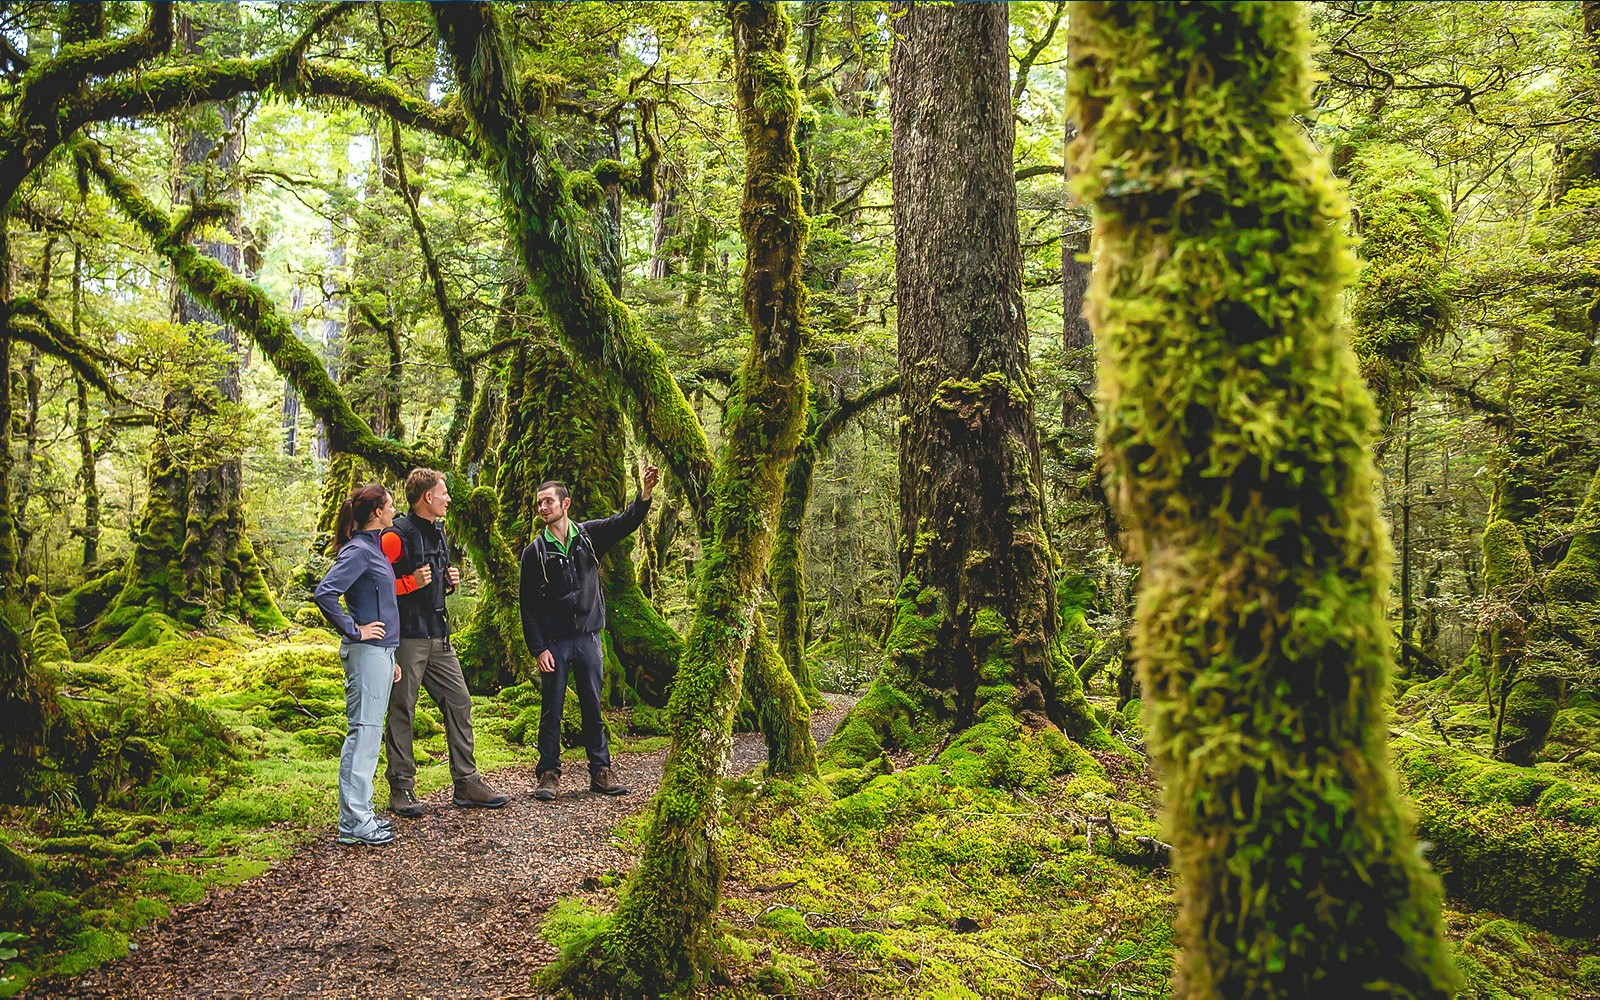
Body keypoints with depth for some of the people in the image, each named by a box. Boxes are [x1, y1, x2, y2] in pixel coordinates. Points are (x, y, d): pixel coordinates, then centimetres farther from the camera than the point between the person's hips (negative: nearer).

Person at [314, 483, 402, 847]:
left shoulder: (374, 548, 17)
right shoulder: (357, 550, -13)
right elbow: (325, 594, -24)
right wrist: (353, 630, -16)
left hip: (381, 651, 10)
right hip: (366, 653, -10)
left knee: (369, 734, 12)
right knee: (363, 732, -8)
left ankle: (359, 814, 19)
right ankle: (354, 823, -4)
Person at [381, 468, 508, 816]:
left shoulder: (437, 533, 17)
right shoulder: (397, 535, -10)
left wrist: (449, 582, 10)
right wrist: (411, 583, -22)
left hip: (438, 637, 8)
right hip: (407, 639, -8)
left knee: (459, 702, 7)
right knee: (402, 712, 0)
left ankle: (467, 782, 14)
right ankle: (401, 789, 9)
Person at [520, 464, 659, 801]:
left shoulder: (590, 535, 4)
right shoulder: (535, 551, -2)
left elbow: (626, 522, -6)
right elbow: (527, 605, -2)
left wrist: (645, 493, -24)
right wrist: (538, 648, -9)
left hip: (588, 637, 2)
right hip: (554, 641, -2)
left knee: (593, 707, 9)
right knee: (551, 709, 3)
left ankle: (600, 772, 16)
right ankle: (549, 773, 12)